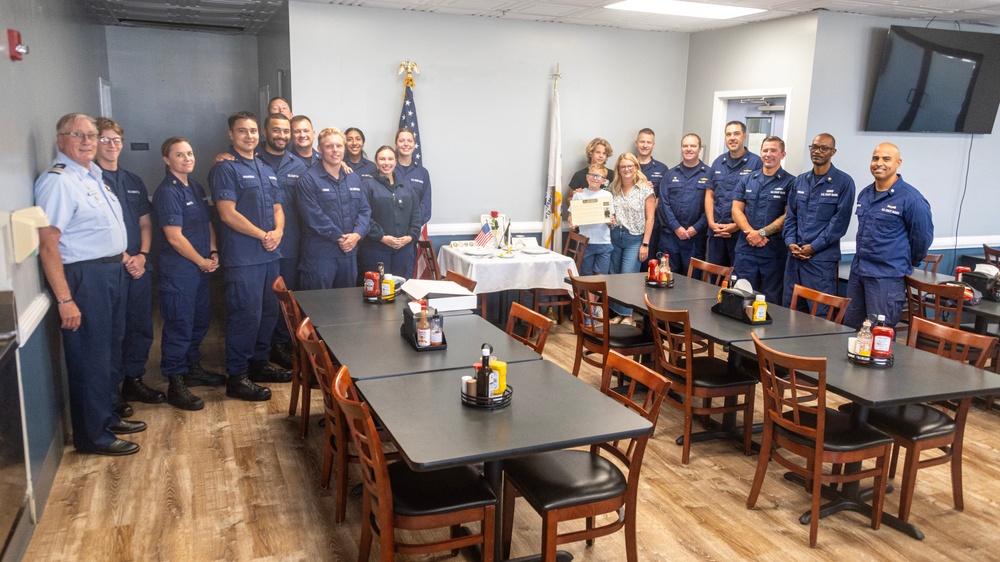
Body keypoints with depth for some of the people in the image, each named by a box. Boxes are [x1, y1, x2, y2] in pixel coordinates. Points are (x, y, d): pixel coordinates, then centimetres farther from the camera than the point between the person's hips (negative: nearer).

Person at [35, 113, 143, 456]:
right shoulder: (57, 181, -17)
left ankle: (107, 416, 36)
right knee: (90, 358, 0)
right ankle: (93, 435, 13)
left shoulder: (92, 176, 12)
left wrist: (123, 254, 14)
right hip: (83, 276, -10)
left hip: (112, 272, 10)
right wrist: (65, 300, -25)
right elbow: (47, 245, -22)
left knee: (111, 350, 20)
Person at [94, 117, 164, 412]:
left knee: (142, 327, 11)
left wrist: (142, 255, -1)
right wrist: (124, 259, -13)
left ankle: (134, 380, 26)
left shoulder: (133, 181, 15)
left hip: (139, 265, 6)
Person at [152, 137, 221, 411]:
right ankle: (175, 384, 5)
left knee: (200, 319, 17)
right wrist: (202, 261, -9)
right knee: (179, 325, -4)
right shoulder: (167, 192, -14)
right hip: (177, 270, -9)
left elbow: (208, 223, 18)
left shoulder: (196, 188, 13)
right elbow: (174, 236, -18)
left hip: (200, 267, 9)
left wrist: (213, 252, 3)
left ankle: (193, 368, 33)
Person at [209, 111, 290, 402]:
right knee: (245, 315, -6)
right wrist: (262, 235, -13)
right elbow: (228, 214, -15)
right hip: (242, 256, -8)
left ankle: (259, 363, 28)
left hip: (269, 254, 8)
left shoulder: (267, 171, 18)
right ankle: (237, 377, 4)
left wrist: (278, 231, -3)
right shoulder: (225, 168, -7)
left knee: (269, 311, 13)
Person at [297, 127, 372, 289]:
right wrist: (339, 237, -14)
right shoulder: (309, 179, -8)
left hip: (349, 253, 6)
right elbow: (314, 216, -16)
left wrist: (357, 234, -8)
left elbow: (364, 209, 10)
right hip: (320, 254, -6)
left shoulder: (354, 179, 13)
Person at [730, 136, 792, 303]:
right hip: (746, 250, 3)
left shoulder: (790, 182, 0)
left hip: (774, 252, -3)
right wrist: (751, 233, -11)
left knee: (771, 301, 5)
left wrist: (762, 233, -16)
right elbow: (736, 210, 5)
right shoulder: (747, 180, 12)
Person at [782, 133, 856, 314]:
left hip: (822, 258, -5)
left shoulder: (843, 182, -3)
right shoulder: (800, 181, 14)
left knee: (820, 313, -3)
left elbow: (840, 220, -9)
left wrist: (813, 247, -13)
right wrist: (791, 243, -3)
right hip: (794, 256, 6)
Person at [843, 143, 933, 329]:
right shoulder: (864, 194, 9)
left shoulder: (911, 198, -13)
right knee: (849, 328, 13)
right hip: (857, 271, 7)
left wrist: (909, 264, 7)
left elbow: (923, 236, -4)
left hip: (887, 277, -7)